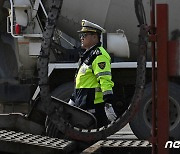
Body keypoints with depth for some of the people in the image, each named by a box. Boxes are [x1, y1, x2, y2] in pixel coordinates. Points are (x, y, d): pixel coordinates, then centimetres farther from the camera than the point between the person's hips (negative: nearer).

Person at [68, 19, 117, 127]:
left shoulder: (99, 55, -13)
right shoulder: (86, 55, 21)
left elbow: (105, 81, -21)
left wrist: (108, 104, -28)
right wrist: (73, 100, 32)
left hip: (95, 107, -11)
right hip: (84, 106, 11)